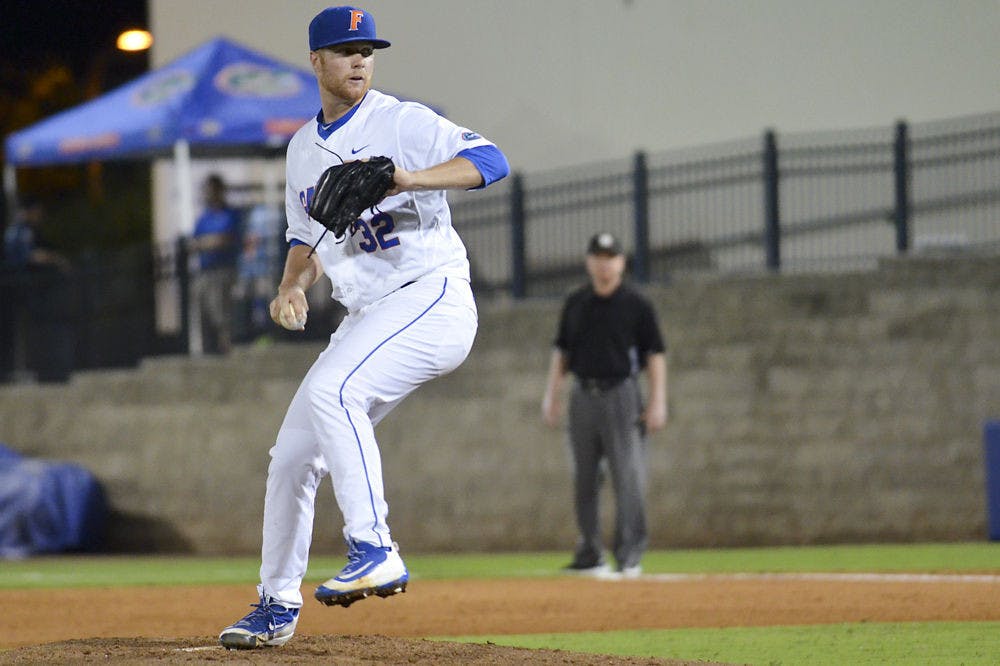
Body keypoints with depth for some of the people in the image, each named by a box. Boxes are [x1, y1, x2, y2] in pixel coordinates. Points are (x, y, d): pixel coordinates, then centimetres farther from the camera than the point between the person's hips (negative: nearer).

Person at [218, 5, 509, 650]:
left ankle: (375, 550, -31)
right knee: (294, 452, 6)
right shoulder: (305, 149, 16)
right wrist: (293, 286, 5)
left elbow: (490, 160, -18)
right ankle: (278, 605, 18)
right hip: (367, 317, 8)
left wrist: (413, 178, -34)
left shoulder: (402, 123, -6)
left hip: (432, 299, -8)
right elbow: (306, 235, 27)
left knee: (330, 391, -31)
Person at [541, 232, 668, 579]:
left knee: (628, 475, -10)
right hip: (583, 395, 4)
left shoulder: (636, 304, 0)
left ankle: (629, 556, -10)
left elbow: (655, 354, -1)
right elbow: (561, 351, 16)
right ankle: (589, 555, 10)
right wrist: (551, 395, 8)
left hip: (621, 394, -4)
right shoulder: (575, 304, 12)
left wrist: (657, 402, -8)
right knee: (584, 481, 5)